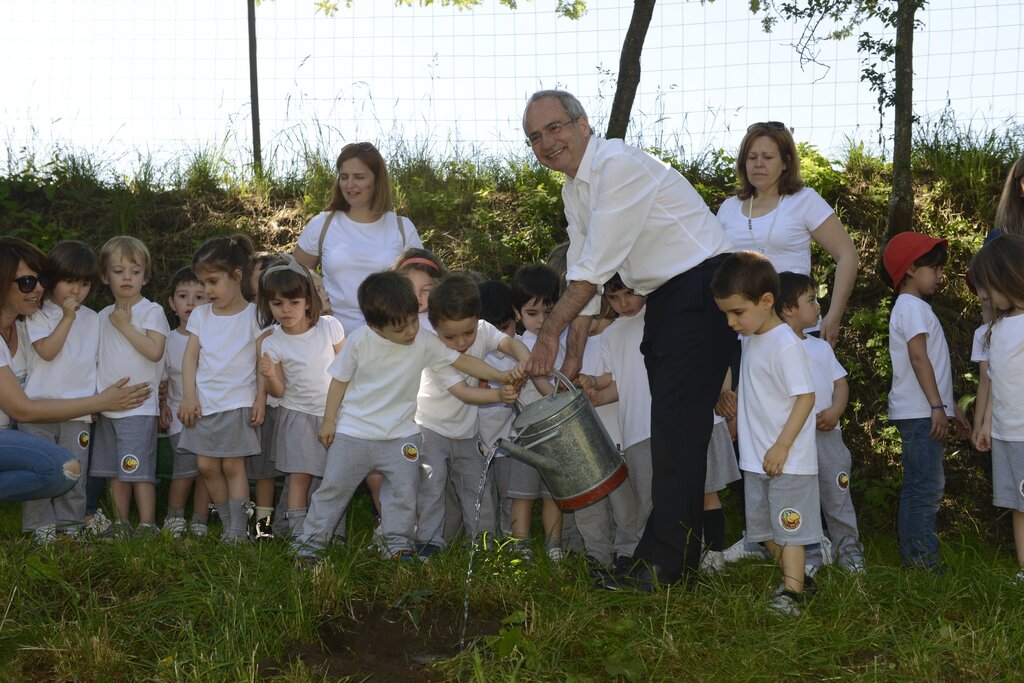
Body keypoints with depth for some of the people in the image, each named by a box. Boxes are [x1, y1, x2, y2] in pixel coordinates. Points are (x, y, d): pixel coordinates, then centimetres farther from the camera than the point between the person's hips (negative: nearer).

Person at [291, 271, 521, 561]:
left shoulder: (424, 342, -11)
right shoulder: (359, 341, -15)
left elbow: (462, 361, -5)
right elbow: (340, 379, -4)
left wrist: (500, 376, -13)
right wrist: (329, 420, -1)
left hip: (400, 434, 2)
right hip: (353, 431, -2)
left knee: (404, 491, 3)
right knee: (334, 487, 5)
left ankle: (396, 540, 21)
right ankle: (310, 541, 17)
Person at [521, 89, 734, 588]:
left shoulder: (618, 165, -18)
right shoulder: (574, 187, 12)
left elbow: (595, 268, -21)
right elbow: (580, 273, 14)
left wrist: (551, 333, -16)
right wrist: (573, 357, 10)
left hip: (702, 285, -10)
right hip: (662, 297, 10)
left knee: (678, 424, -12)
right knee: (669, 422, 10)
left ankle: (663, 561, -10)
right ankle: (683, 554, 18)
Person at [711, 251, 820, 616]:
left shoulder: (786, 345, -19)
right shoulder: (750, 339, 9)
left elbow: (805, 397, -22)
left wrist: (782, 446, -24)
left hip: (788, 460, -9)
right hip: (756, 459, 9)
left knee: (788, 528, -6)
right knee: (765, 530, 16)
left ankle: (791, 595, -3)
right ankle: (797, 578, 28)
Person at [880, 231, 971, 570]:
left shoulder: (913, 307, 22)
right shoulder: (913, 307, -11)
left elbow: (934, 364, 24)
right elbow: (919, 357, -20)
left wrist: (952, 407, 24)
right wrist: (937, 406, -23)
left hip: (921, 412, 11)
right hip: (921, 412, -11)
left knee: (917, 485, 12)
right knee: (928, 485, -10)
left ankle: (912, 553, 17)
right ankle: (922, 554, -7)